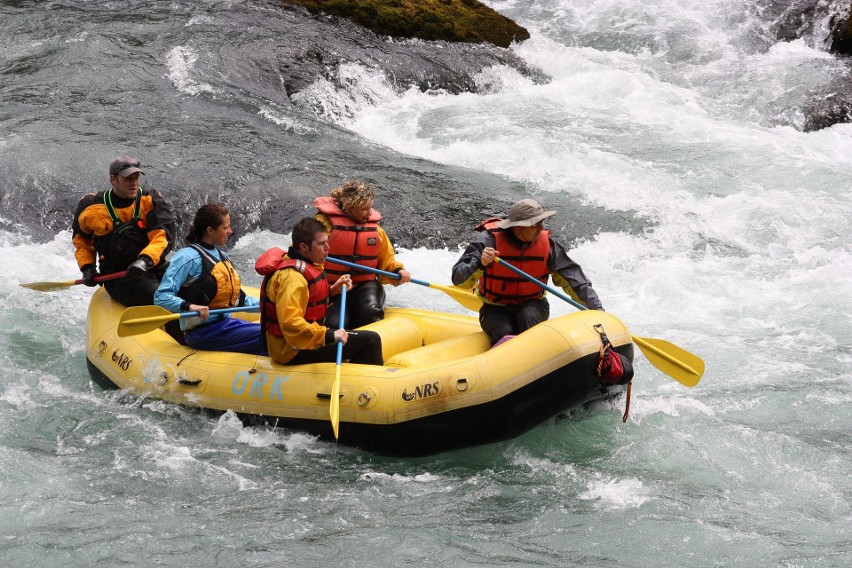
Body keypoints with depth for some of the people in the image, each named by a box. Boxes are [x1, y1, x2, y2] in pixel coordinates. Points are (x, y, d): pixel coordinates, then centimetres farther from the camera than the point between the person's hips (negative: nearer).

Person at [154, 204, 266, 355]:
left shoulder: (222, 257, 17)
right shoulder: (189, 257, -11)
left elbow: (237, 298, 25)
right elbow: (161, 297, -18)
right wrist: (189, 306, -34)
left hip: (225, 322, 9)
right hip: (203, 332, -9)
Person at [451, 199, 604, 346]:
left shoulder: (546, 243, -9)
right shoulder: (490, 240, -18)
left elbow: (575, 280, -3)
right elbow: (459, 279, -21)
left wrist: (596, 308, -12)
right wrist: (480, 264, -41)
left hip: (532, 305, 2)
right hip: (496, 308, -2)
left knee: (528, 318, -33)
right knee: (504, 334, -32)